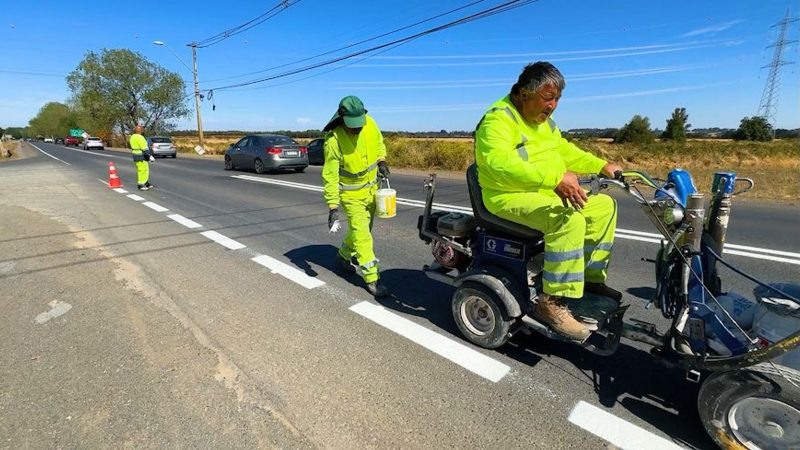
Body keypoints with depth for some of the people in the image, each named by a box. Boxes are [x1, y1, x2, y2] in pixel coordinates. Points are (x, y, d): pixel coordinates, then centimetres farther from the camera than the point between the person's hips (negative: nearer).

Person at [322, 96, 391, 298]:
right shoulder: (334, 140, -25)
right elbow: (330, 176, -22)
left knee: (362, 229, 19)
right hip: (351, 194, -6)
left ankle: (343, 256, 43)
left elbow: (379, 143, 11)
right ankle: (372, 278, 1)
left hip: (371, 188, 6)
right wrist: (333, 206, -25)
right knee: (361, 234, -8)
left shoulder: (370, 123, -11)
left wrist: (381, 161, -7)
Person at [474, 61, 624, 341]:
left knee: (604, 206, 8)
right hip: (510, 197, -9)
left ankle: (591, 278, 15)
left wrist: (601, 166, 13)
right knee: (569, 218, -32)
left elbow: (566, 151, 26)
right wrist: (556, 177, -41)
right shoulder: (498, 119, -15)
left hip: (548, 194, 10)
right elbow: (502, 163, -33)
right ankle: (553, 303, -25)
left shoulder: (544, 121, 16)